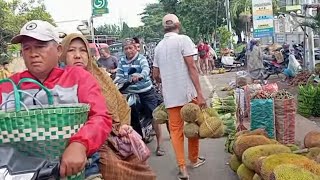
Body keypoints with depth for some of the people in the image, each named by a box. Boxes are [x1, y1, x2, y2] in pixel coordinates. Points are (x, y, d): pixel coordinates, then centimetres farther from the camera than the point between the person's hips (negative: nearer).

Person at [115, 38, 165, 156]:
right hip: (130, 93, 5)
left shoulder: (141, 58, -10)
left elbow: (146, 69, -30)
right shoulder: (122, 61, 6)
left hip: (146, 92, -5)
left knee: (154, 117, -7)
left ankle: (159, 145, 3)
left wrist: (139, 75, -52)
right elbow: (119, 75, 2)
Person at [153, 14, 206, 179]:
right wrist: (200, 94, -13)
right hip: (187, 92, -4)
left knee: (176, 130, 8)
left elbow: (156, 75, 14)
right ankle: (194, 159, 29)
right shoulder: (183, 39, -5)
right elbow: (191, 68, -13)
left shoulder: (158, 46, 11)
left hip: (170, 96, 4)